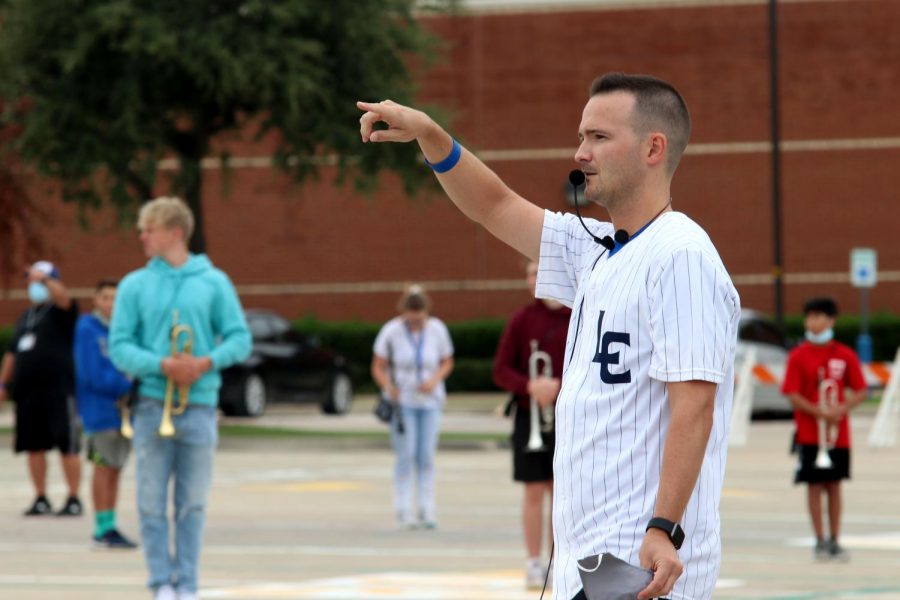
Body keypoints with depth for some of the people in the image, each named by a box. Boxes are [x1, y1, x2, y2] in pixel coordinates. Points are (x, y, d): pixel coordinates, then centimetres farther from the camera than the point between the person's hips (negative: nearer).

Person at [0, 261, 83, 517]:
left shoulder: (59, 311, 0)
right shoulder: (25, 317, 20)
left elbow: (64, 298, -25)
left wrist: (45, 279, -32)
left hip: (58, 389, -7)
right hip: (26, 390, 7)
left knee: (67, 447, -4)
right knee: (34, 446, 6)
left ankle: (74, 500, -2)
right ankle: (40, 499, 12)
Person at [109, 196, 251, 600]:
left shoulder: (214, 282, 6)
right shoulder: (134, 285, 5)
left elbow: (239, 338, 5)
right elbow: (119, 346, 0)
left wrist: (207, 362, -14)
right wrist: (162, 365, -17)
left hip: (199, 406, 0)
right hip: (152, 405, 0)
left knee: (193, 503, 4)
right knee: (152, 502, -1)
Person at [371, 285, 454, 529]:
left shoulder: (437, 330, -2)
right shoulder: (391, 331, -9)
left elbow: (447, 363, 8)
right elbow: (378, 367, -4)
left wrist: (435, 380, -12)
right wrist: (388, 386, -23)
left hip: (429, 401, 2)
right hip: (402, 401, -2)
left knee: (426, 456, 1)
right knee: (405, 456, -8)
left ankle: (427, 511, 5)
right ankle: (403, 512, -5)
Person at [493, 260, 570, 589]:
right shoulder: (521, 320, 1)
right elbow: (501, 371, 0)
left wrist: (559, 386, -15)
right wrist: (530, 386, -18)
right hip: (530, 415, -1)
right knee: (534, 491, 0)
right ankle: (533, 564, 5)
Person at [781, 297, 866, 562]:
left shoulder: (845, 355, 3)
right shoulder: (798, 356, -3)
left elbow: (859, 391, 5)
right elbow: (793, 395, -8)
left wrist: (843, 408, -15)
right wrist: (821, 413, -18)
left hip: (838, 432, 2)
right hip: (809, 433, -2)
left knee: (834, 485, 6)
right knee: (814, 485, 0)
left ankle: (834, 541, 11)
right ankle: (820, 541, 6)